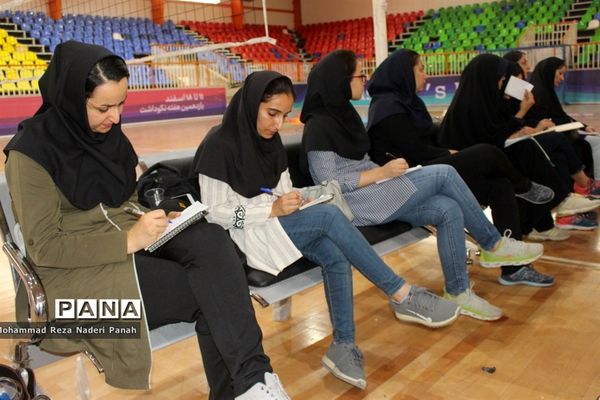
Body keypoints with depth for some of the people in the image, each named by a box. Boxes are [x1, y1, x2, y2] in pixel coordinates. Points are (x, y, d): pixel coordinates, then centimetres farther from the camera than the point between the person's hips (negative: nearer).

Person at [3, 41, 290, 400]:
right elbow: (43, 248, -13)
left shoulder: (107, 132, 8)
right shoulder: (32, 152, -11)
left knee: (211, 240, -27)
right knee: (209, 291, -26)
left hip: (131, 242, 6)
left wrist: (156, 219, -4)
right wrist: (129, 240, -23)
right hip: (77, 270, -5)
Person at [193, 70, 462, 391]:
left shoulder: (270, 141, 10)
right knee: (329, 215, -28)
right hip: (242, 234, -7)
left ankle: (343, 346, -13)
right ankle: (402, 296, -21)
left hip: (275, 222, 7)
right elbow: (215, 213, -14)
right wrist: (272, 210, -22)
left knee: (336, 256, -23)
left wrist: (291, 201, -8)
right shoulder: (218, 147, -13)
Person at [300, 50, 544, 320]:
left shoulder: (342, 112, 15)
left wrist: (384, 171, 1)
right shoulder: (319, 125, -13)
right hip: (353, 203, -9)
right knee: (444, 174, -16)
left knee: (449, 210, -11)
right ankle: (493, 245, -1)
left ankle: (457, 292, 0)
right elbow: (329, 183, -18)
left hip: (373, 193, 9)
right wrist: (382, 172, -17)